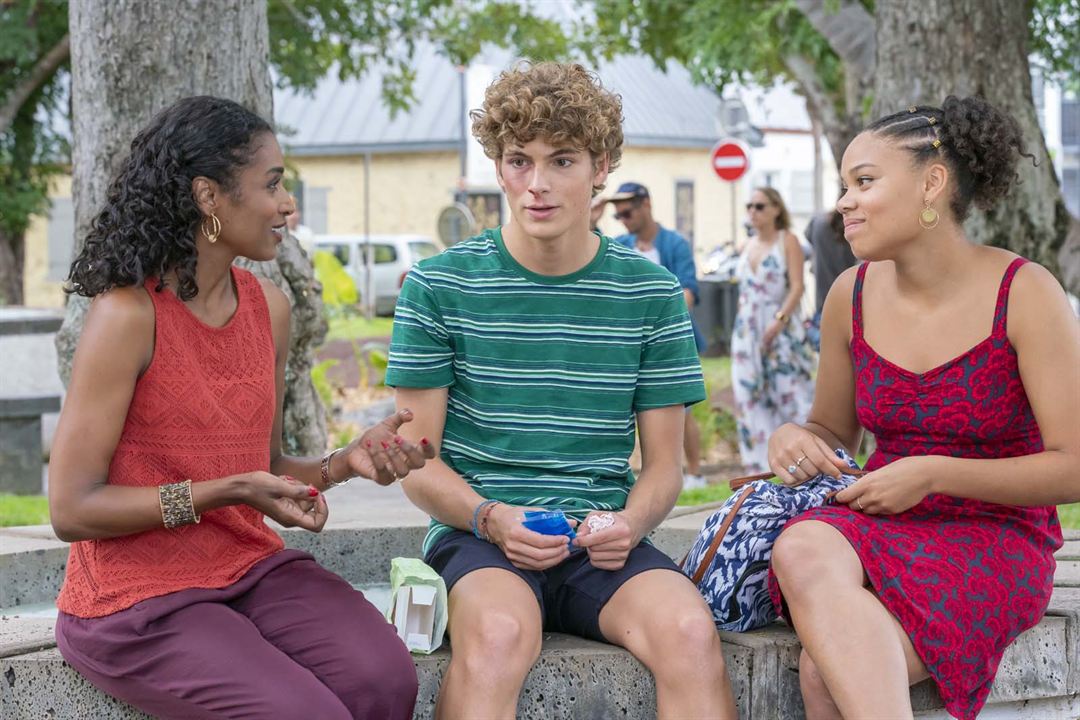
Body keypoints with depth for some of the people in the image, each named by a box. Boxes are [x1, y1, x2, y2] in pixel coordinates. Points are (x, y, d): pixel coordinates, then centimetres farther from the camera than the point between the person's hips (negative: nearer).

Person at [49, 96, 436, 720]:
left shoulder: (269, 307, 7)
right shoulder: (129, 314, -14)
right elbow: (72, 510, -14)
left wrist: (347, 462, -4)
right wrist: (227, 493, -21)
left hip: (253, 568, 6)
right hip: (139, 597, -6)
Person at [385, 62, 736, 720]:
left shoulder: (651, 294, 9)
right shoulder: (440, 287, 3)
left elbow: (664, 466, 12)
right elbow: (417, 460, 4)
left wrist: (629, 522, -10)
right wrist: (491, 518, -15)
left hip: (600, 544, 2)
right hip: (477, 536, -2)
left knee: (691, 632, -30)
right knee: (499, 635, -37)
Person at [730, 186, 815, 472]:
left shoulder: (787, 241, -3)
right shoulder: (748, 247, 14)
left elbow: (797, 287, -11)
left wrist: (779, 320, -21)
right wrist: (742, 327, 10)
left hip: (782, 328, -6)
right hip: (747, 329, 6)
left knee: (790, 392, -8)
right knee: (750, 396, 1)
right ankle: (760, 466, 4)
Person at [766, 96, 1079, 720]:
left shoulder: (1024, 294, -8)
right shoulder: (854, 295, 6)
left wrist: (933, 474, -17)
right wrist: (794, 439, -3)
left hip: (994, 539, -4)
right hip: (877, 528, 5)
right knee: (802, 549, -36)